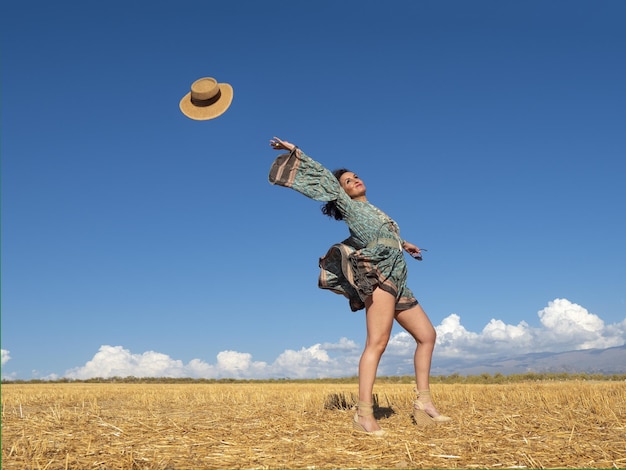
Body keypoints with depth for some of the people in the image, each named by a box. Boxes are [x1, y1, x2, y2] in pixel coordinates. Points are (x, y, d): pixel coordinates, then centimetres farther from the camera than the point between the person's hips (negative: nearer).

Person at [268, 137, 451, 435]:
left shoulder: (373, 211, 27)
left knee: (427, 335, 8)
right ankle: (364, 414, -26)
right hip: (377, 276, -8)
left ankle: (423, 403, 10)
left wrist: (404, 244, 60)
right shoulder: (349, 206, 7)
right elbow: (322, 175, 5)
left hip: (397, 284, 9)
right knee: (377, 342, -22)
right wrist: (294, 150, 5)